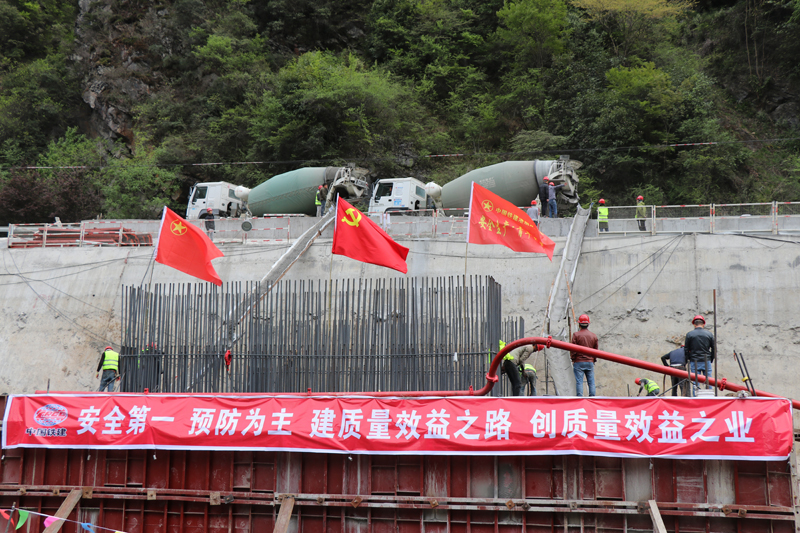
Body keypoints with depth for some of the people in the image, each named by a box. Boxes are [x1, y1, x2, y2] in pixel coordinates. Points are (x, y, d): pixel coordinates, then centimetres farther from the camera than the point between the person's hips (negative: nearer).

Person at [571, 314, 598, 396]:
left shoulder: (576, 335, -5)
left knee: (579, 382, -4)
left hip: (579, 362, -3)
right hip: (590, 362, 3)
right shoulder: (593, 336, 7)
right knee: (591, 382, 6)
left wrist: (573, 359, 5)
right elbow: (596, 350, 13)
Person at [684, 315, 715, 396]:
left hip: (694, 362, -1)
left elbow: (686, 350, 2)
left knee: (695, 383, -1)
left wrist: (689, 359, 13)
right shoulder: (709, 334, 4)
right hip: (707, 362, 1)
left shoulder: (689, 334, -1)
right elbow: (714, 349, 7)